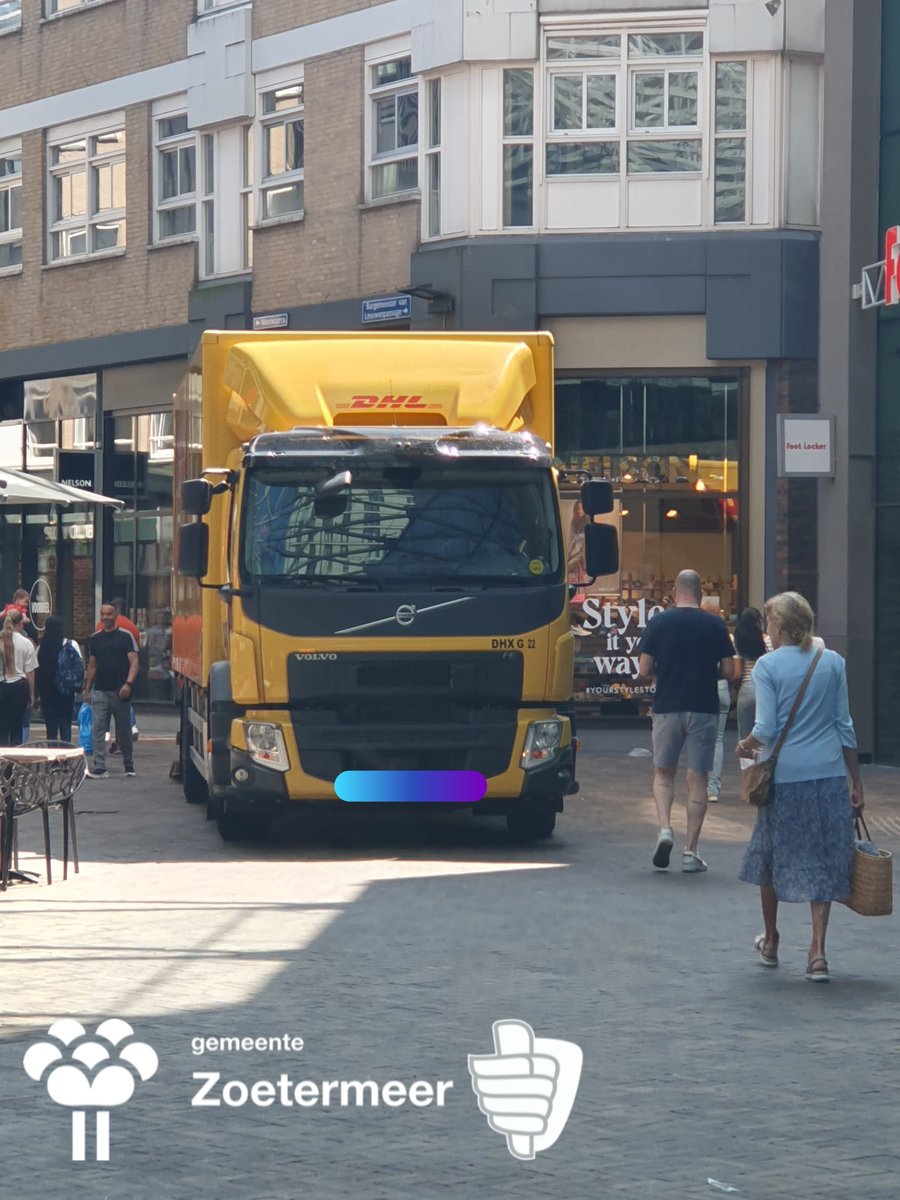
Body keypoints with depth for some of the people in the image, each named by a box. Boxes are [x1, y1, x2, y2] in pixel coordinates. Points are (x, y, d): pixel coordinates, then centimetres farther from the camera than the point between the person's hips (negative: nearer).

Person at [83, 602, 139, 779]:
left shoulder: (125, 636, -1)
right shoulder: (95, 638, 11)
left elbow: (134, 662, -6)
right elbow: (92, 666, 17)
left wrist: (128, 684, -20)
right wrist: (87, 690, 13)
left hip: (120, 691, -3)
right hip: (99, 691, 3)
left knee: (124, 730, 7)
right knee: (98, 729, -6)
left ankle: (129, 766, 20)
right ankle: (99, 768, -9)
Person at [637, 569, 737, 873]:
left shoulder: (658, 622, -2)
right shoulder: (715, 625, -2)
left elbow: (644, 670, -3)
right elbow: (729, 671, -1)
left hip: (667, 708, 0)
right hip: (704, 708, 0)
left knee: (663, 773, 16)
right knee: (697, 779, 5)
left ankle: (665, 828, -7)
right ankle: (691, 851, 4)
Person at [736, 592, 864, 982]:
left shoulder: (768, 665, -6)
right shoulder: (833, 662, 3)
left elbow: (766, 729, -10)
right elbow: (844, 725, 6)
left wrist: (745, 745, 12)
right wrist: (856, 782, 11)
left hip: (785, 775, -2)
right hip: (829, 774, 2)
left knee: (772, 855, 16)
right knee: (823, 860, 4)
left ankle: (770, 942, 30)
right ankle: (818, 952, -5)